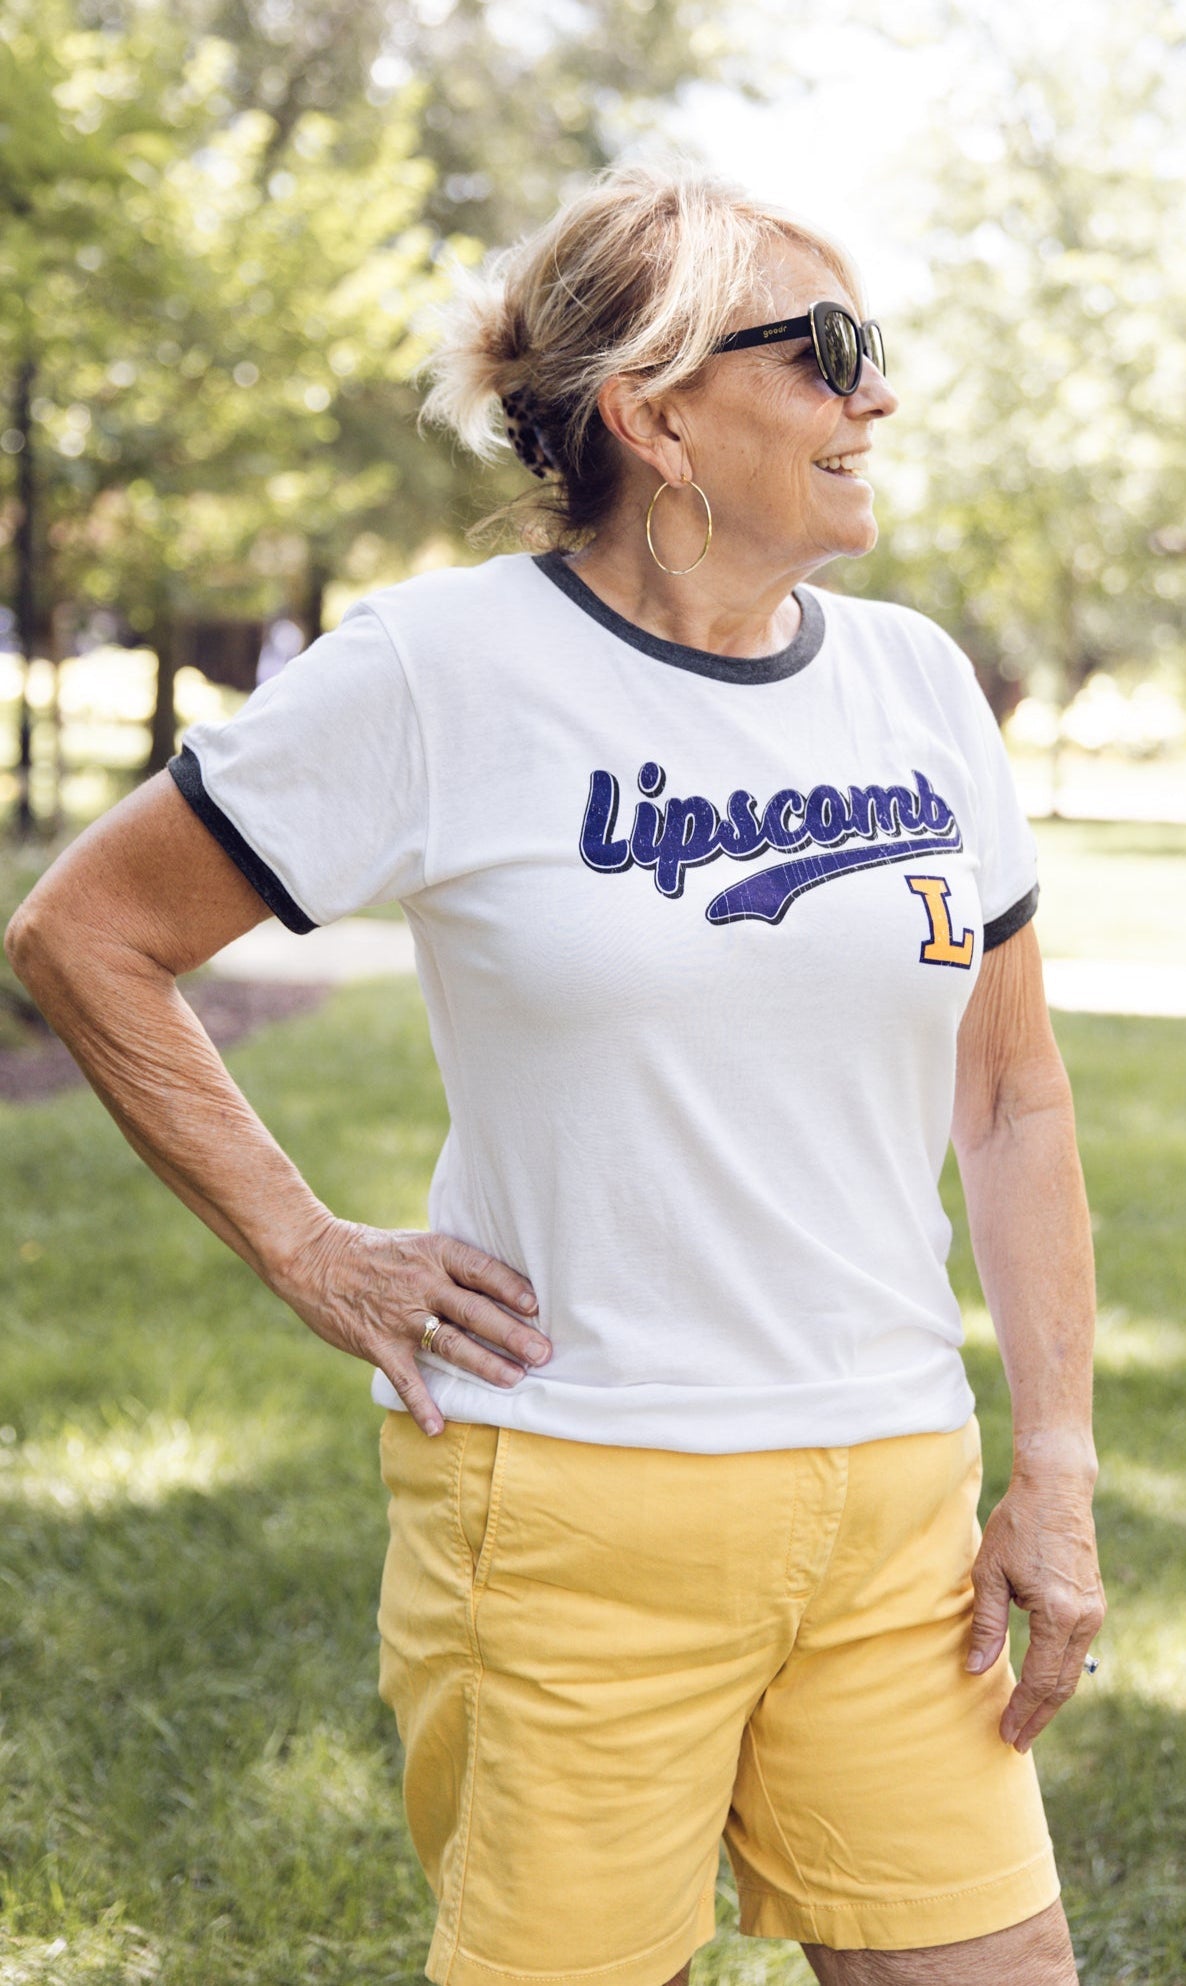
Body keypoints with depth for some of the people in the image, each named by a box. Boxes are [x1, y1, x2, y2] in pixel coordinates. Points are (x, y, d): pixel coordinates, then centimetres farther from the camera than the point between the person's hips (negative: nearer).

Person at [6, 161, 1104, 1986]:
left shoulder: (916, 681, 7)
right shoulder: (444, 668, -7)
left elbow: (1012, 1096, 12)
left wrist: (1059, 1472, 7)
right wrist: (313, 1258, -3)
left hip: (893, 1500, 5)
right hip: (570, 1503, -4)